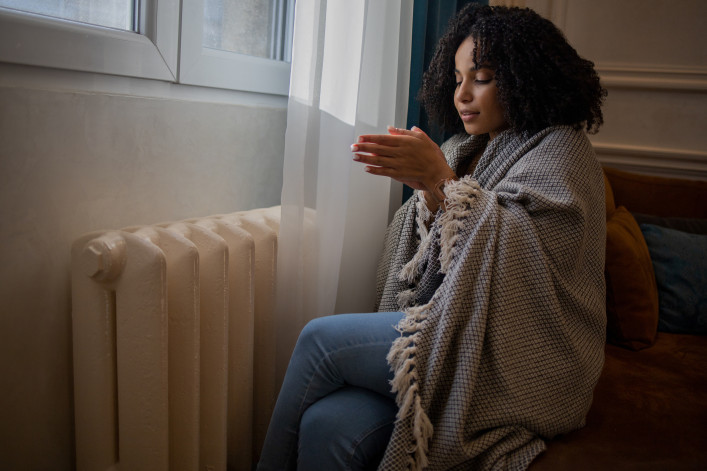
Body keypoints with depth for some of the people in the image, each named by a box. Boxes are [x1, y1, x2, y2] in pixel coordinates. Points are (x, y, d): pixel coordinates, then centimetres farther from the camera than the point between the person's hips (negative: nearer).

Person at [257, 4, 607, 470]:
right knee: (328, 424, -21)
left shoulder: (561, 148, -2)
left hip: (518, 362, -5)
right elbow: (432, 256, 12)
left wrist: (441, 178, -20)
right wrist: (427, 190, -5)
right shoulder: (463, 149, 16)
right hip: (453, 333, 6)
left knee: (321, 338, -16)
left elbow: (526, 250, -19)